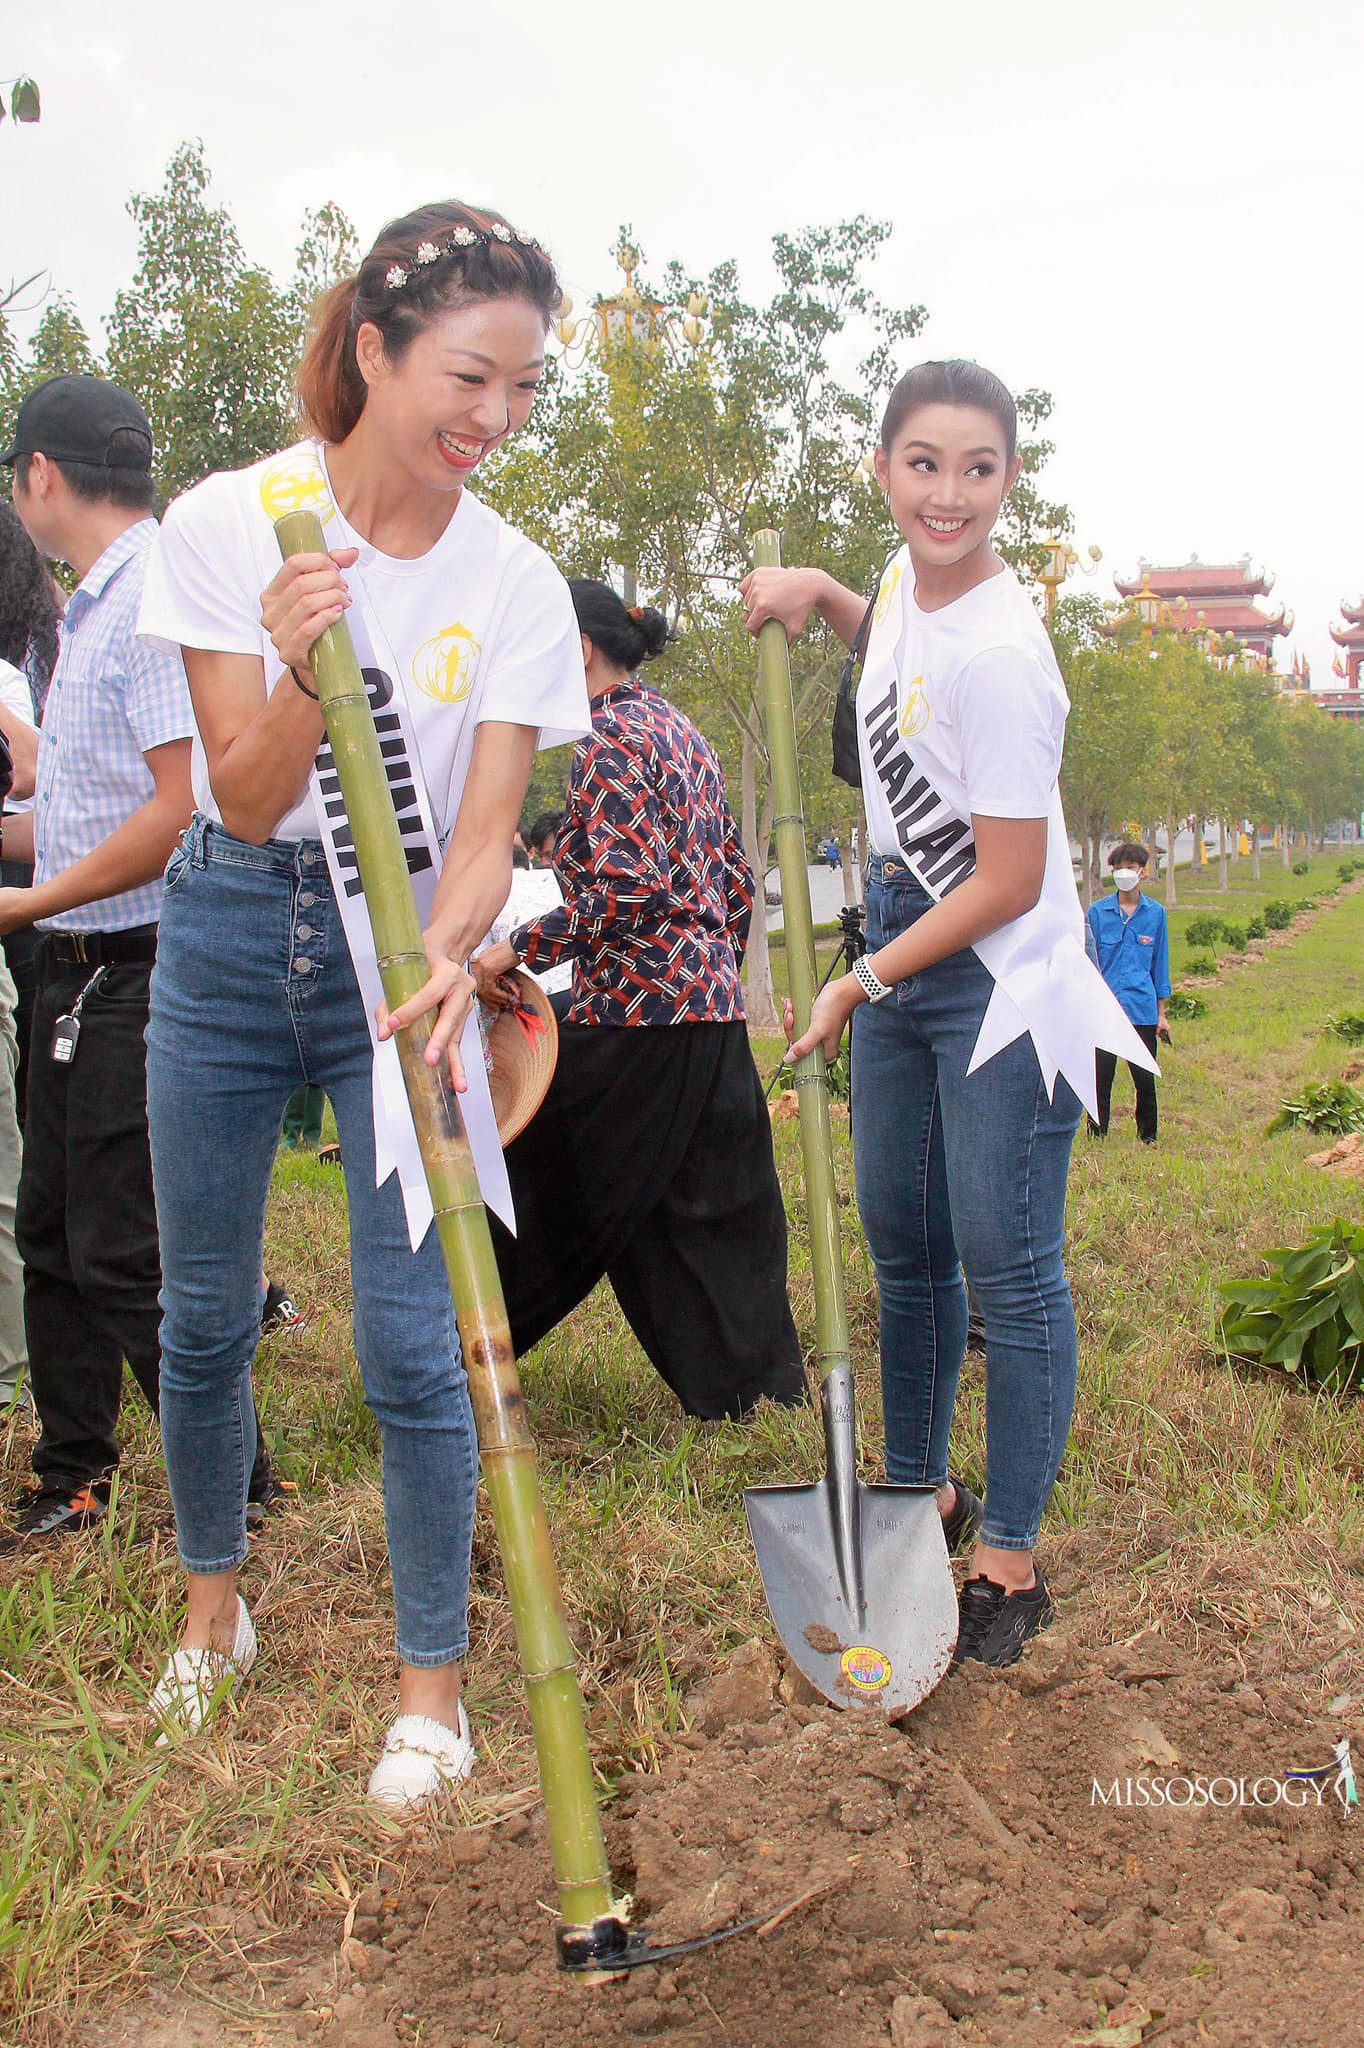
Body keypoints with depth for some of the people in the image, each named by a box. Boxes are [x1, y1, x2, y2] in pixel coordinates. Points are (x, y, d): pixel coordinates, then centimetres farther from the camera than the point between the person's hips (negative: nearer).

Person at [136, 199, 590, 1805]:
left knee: (410, 1341, -4)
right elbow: (249, 798, -11)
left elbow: (482, 830, -11)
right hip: (230, 940, 1)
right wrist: (299, 668, -32)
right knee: (205, 1312, 13)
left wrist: (446, 958, -33)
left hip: (404, 951, -1)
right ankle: (213, 1607, 37)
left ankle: (431, 1683, 14)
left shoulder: (513, 583, -7)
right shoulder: (228, 523, -9)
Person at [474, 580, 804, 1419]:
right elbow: (738, 881, 19)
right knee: (715, 1213, 12)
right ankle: (763, 1383, 16)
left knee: (555, 1192, 4)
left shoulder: (613, 737, -10)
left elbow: (629, 888, -21)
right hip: (714, 1015, 9)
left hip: (637, 1011, -9)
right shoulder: (681, 730, 17)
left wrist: (518, 949, -17)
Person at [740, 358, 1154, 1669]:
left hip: (1000, 983, -9)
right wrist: (817, 597, 11)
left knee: (1005, 1265, -3)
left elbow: (1007, 885, -22)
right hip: (903, 946, 9)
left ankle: (1009, 1558, 12)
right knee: (901, 1240, 17)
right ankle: (922, 1490, 35)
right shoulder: (907, 578, 1)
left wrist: (861, 983, -14)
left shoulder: (997, 656, -25)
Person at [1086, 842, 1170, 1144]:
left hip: (1143, 1008, 1)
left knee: (1145, 1079, 4)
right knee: (1101, 1078, 2)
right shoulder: (1098, 911, 2)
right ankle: (1097, 1136, 13)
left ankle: (1148, 1137, 19)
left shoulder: (1155, 912, 6)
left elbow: (1159, 963, 12)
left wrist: (1161, 1014, 12)